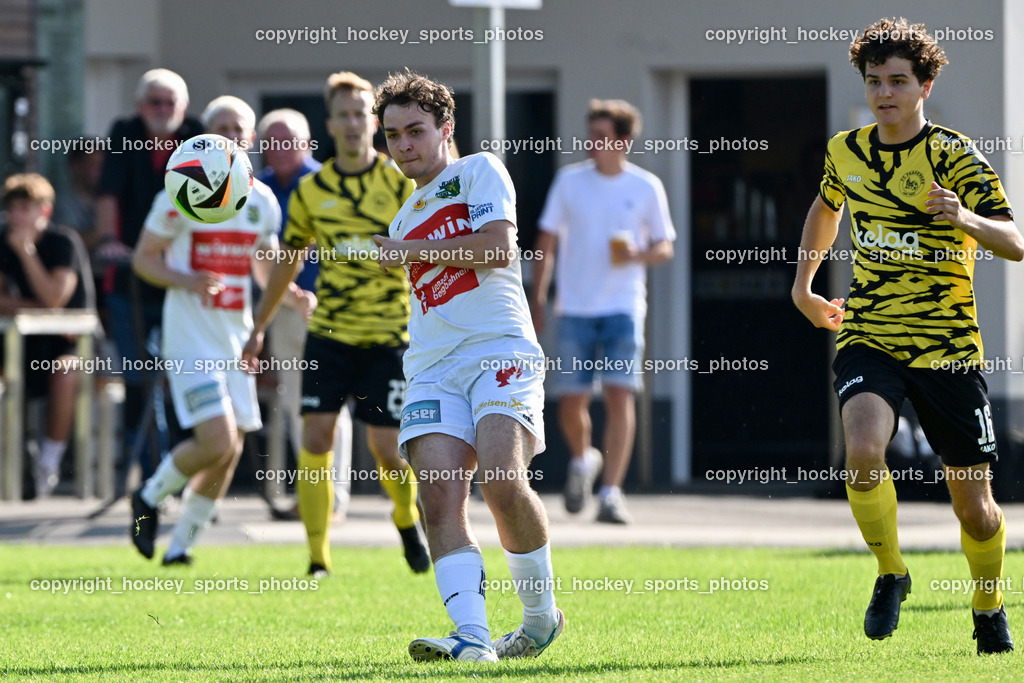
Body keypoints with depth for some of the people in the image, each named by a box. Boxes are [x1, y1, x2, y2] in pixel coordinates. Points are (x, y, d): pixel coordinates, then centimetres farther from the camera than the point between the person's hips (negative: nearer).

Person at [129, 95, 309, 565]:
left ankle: (182, 544, 19)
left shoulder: (262, 201, 9)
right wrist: (187, 281, -22)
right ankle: (150, 496, 8)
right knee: (217, 443, -18)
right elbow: (143, 258, -4)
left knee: (230, 452, 5)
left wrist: (293, 295, 1)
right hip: (191, 337, -6)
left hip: (236, 338, 6)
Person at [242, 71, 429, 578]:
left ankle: (408, 520, 30)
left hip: (387, 335, -2)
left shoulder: (401, 184, -3)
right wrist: (259, 326, 22)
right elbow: (289, 258, 18)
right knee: (316, 439, -9)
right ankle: (318, 559, -2)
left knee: (385, 445, -3)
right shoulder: (312, 190, 5)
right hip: (328, 332, 2)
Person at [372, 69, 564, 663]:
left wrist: (409, 251, -2)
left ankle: (542, 617, -5)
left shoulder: (479, 171, 7)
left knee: (502, 480, -26)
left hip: (500, 348, -6)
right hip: (433, 368, 6)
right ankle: (473, 639, -28)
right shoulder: (405, 220, 28)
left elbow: (498, 247, -8)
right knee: (440, 497, -18)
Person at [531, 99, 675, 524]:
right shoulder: (569, 181, 4)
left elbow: (665, 247, 8)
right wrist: (538, 298, 3)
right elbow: (547, 242, 9)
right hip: (575, 308, 1)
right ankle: (582, 459, 33)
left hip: (623, 308, -1)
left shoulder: (646, 188, 2)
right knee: (571, 401, 1)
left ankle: (611, 492, -12)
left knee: (620, 393, -13)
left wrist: (639, 254, -14)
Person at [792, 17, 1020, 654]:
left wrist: (965, 219, -35)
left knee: (973, 501, 4)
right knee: (863, 451, -27)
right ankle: (891, 574, -2)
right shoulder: (846, 152, 5)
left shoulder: (955, 157, -9)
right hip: (868, 338, 2)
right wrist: (803, 284, 23)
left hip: (948, 345, -2)